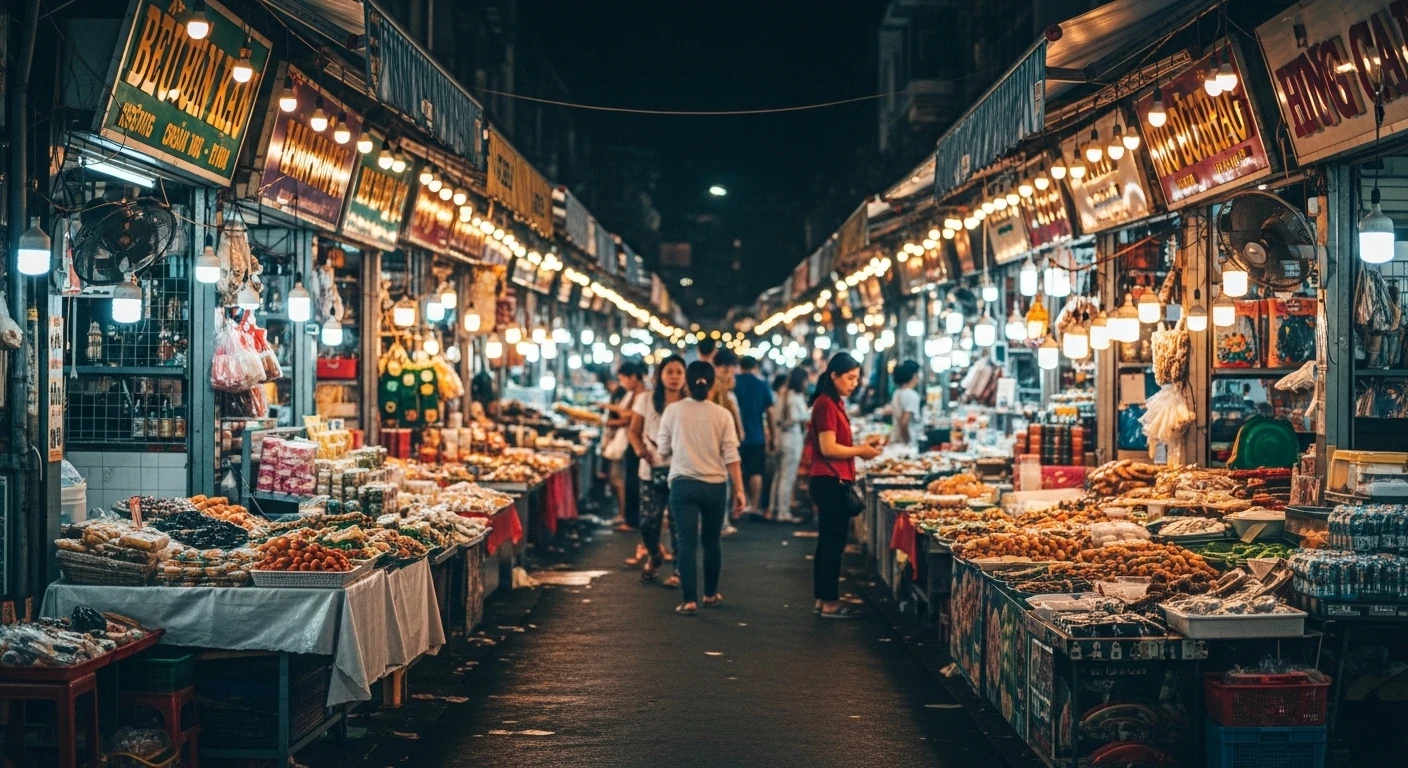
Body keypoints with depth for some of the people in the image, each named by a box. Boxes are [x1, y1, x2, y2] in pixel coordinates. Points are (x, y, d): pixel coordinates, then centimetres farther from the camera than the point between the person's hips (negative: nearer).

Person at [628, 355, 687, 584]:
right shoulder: (647, 400, 4)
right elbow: (634, 431, 8)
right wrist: (640, 449, -12)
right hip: (652, 470, 1)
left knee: (679, 524, -3)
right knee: (648, 522, 0)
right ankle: (654, 556, 31)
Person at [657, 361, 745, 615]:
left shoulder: (673, 411, -4)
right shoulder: (722, 415, -4)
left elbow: (664, 450, 2)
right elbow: (731, 456, -5)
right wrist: (739, 490, 0)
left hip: (683, 483, -1)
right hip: (715, 485, 1)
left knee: (688, 542, 0)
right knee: (711, 541, 17)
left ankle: (689, 600, -7)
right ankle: (711, 594, 29)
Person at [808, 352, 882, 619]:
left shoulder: (834, 403, 17)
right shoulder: (826, 404, -14)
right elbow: (828, 448, -19)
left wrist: (861, 448, 7)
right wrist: (861, 451, -10)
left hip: (833, 481, 10)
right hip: (830, 481, -10)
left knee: (829, 542, 13)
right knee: (834, 542, -6)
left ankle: (823, 599, 19)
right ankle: (829, 603, -2)